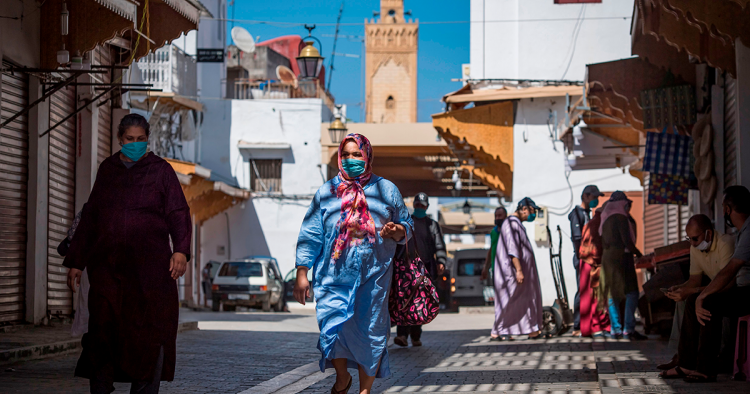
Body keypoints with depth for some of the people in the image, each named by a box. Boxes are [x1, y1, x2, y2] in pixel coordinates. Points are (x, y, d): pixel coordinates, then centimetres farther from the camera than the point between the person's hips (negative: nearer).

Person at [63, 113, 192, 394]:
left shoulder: (160, 170, 7)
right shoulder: (107, 170, 15)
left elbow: (178, 214, -1)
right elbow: (89, 220, 18)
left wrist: (181, 250, -17)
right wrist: (76, 262, 15)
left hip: (149, 266, -2)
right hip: (107, 266, 2)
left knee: (149, 335, -4)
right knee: (103, 328, -4)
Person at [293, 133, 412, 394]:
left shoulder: (386, 190, 11)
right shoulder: (326, 192, 11)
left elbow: (407, 226, 14)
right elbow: (310, 235, 7)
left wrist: (396, 231, -11)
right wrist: (302, 273, -1)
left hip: (373, 278, 0)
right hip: (334, 277, 0)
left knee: (370, 333, -1)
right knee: (332, 328, -10)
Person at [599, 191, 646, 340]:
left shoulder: (606, 218, 15)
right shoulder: (620, 217, -10)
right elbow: (627, 241, -14)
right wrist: (639, 254, -1)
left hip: (607, 256, 9)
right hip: (621, 256, -9)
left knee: (613, 294, 10)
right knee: (631, 292, -8)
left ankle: (615, 329, 9)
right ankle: (628, 329, -14)